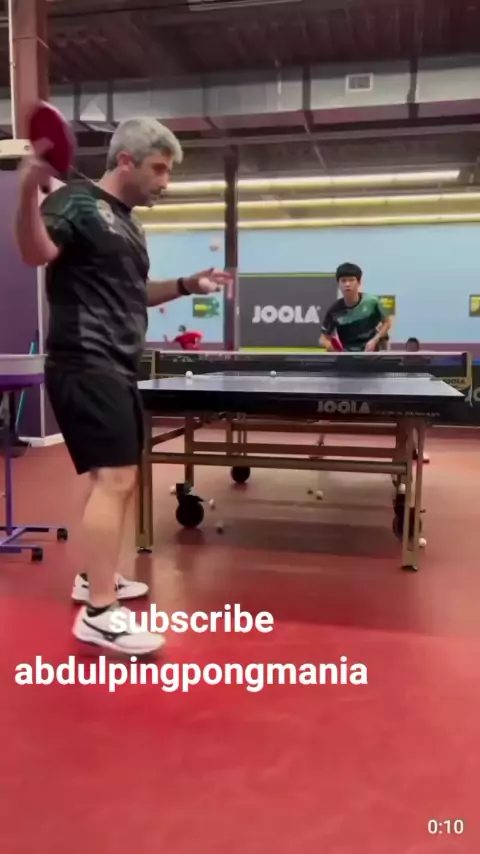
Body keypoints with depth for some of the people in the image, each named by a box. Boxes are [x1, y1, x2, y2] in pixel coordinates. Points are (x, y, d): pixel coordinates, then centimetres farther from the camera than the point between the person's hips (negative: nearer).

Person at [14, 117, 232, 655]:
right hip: (84, 365, -10)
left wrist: (187, 285, 16)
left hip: (116, 368, 10)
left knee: (115, 476, 16)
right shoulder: (77, 202, -7)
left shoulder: (128, 224, 20)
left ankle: (93, 577, 31)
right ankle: (99, 613, -10)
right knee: (115, 478, -16)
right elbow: (35, 252, -24)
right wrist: (30, 191, -40)